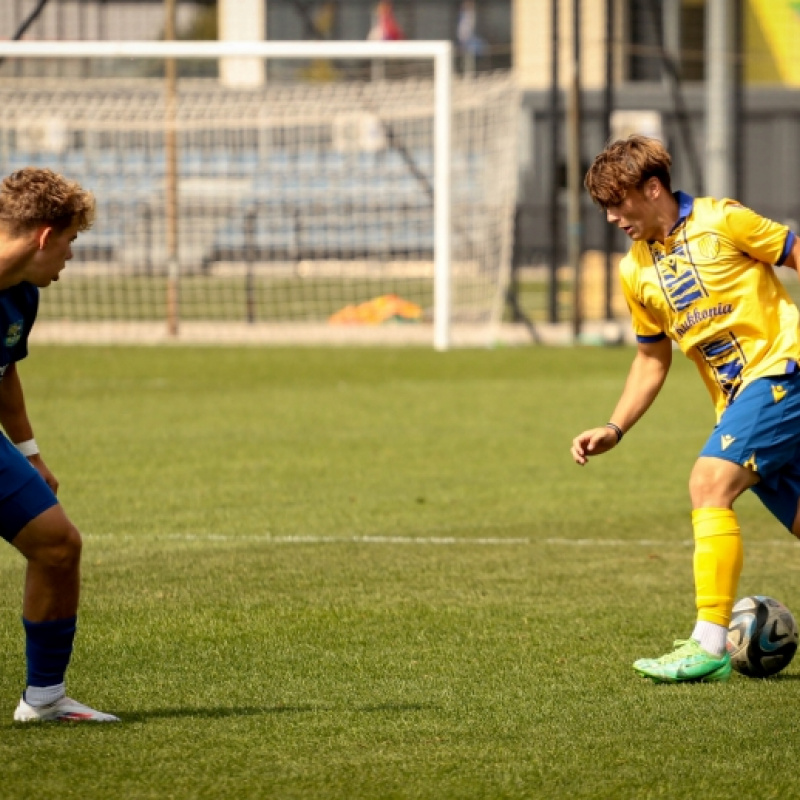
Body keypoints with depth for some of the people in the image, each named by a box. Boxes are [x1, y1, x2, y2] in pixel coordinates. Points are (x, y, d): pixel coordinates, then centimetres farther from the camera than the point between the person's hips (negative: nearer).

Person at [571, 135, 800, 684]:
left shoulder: (721, 222, -7)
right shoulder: (636, 272, 12)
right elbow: (653, 358, 22)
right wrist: (614, 430, 14)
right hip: (738, 397, 7)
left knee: (709, 484, -21)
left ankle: (709, 646, -24)